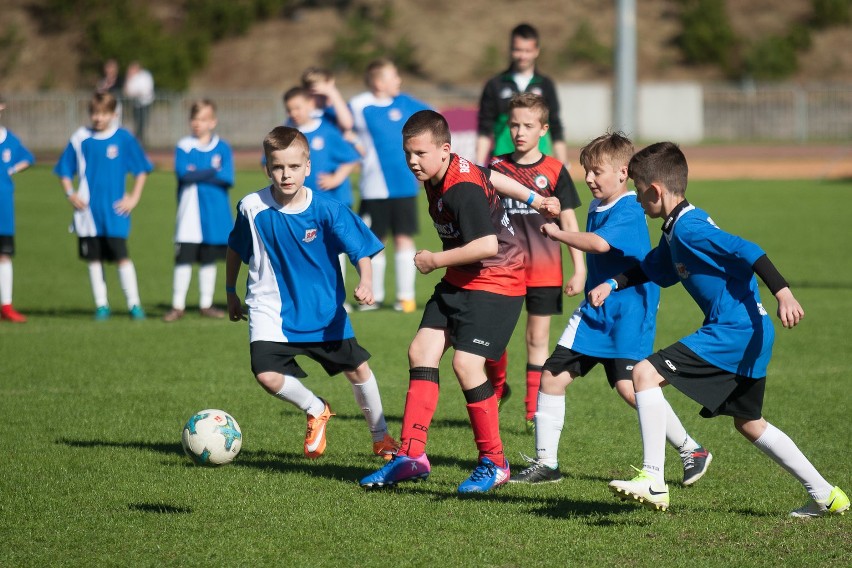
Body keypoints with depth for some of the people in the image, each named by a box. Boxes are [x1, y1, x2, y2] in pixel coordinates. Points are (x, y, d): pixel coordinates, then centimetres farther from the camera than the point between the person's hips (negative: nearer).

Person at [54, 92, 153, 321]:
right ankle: (101, 304, 14)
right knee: (94, 259, 6)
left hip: (115, 210, -2)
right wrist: (70, 194, -3)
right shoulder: (80, 138, 2)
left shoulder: (124, 138, -2)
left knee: (121, 256, -8)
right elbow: (64, 171, 11)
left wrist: (134, 197, -2)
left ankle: (134, 304, -2)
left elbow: (141, 170, 6)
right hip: (87, 210, 2)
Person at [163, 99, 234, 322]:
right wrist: (212, 171, -10)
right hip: (189, 211, -2)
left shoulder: (222, 148, 4)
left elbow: (227, 178, -9)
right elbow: (183, 173, -16)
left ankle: (206, 304, 17)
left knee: (209, 260, 9)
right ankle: (178, 305, 1)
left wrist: (198, 174, -12)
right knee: (184, 258, -4)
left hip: (214, 214, 2)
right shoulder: (184, 146, 1)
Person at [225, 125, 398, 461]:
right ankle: (316, 412, 12)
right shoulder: (252, 208, -11)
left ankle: (381, 436, 33)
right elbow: (235, 249, 8)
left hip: (323, 310, 0)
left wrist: (365, 283, -31)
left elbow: (362, 250, -12)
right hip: (271, 310, 0)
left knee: (357, 369, 8)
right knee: (266, 374, -19)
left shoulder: (327, 210, -15)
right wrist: (230, 292, 15)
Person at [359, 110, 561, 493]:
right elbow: (492, 178, 18)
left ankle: (493, 463, -4)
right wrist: (532, 199, 31)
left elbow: (487, 245, -33)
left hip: (497, 279, -10)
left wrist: (436, 260, -21)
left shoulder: (462, 191, -26)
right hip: (460, 280, 10)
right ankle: (411, 456, 4)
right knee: (421, 351, 2)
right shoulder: (442, 173, 2)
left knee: (466, 363, -18)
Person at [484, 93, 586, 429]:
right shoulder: (496, 167, 4)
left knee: (538, 337, 3)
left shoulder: (554, 172, -2)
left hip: (543, 269, -2)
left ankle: (535, 410, 9)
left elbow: (569, 222, 1)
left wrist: (579, 269, -2)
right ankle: (498, 389, 25)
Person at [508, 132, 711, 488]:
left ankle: (691, 451, 1)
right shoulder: (596, 208, 12)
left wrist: (557, 234, -23)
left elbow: (600, 244, -33)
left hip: (629, 313, -9)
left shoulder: (628, 211, -16)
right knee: (552, 376, 2)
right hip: (595, 310, 9)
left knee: (629, 387, -16)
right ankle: (545, 463, 11)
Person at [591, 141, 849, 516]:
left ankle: (653, 480, -18)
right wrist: (612, 285, 19)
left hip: (734, 330, -11)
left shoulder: (688, 227, -16)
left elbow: (747, 252, -24)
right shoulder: (674, 231, 15)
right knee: (748, 423, 22)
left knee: (646, 373, -15)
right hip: (749, 335, 11)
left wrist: (783, 292, -33)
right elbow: (651, 270, 32)